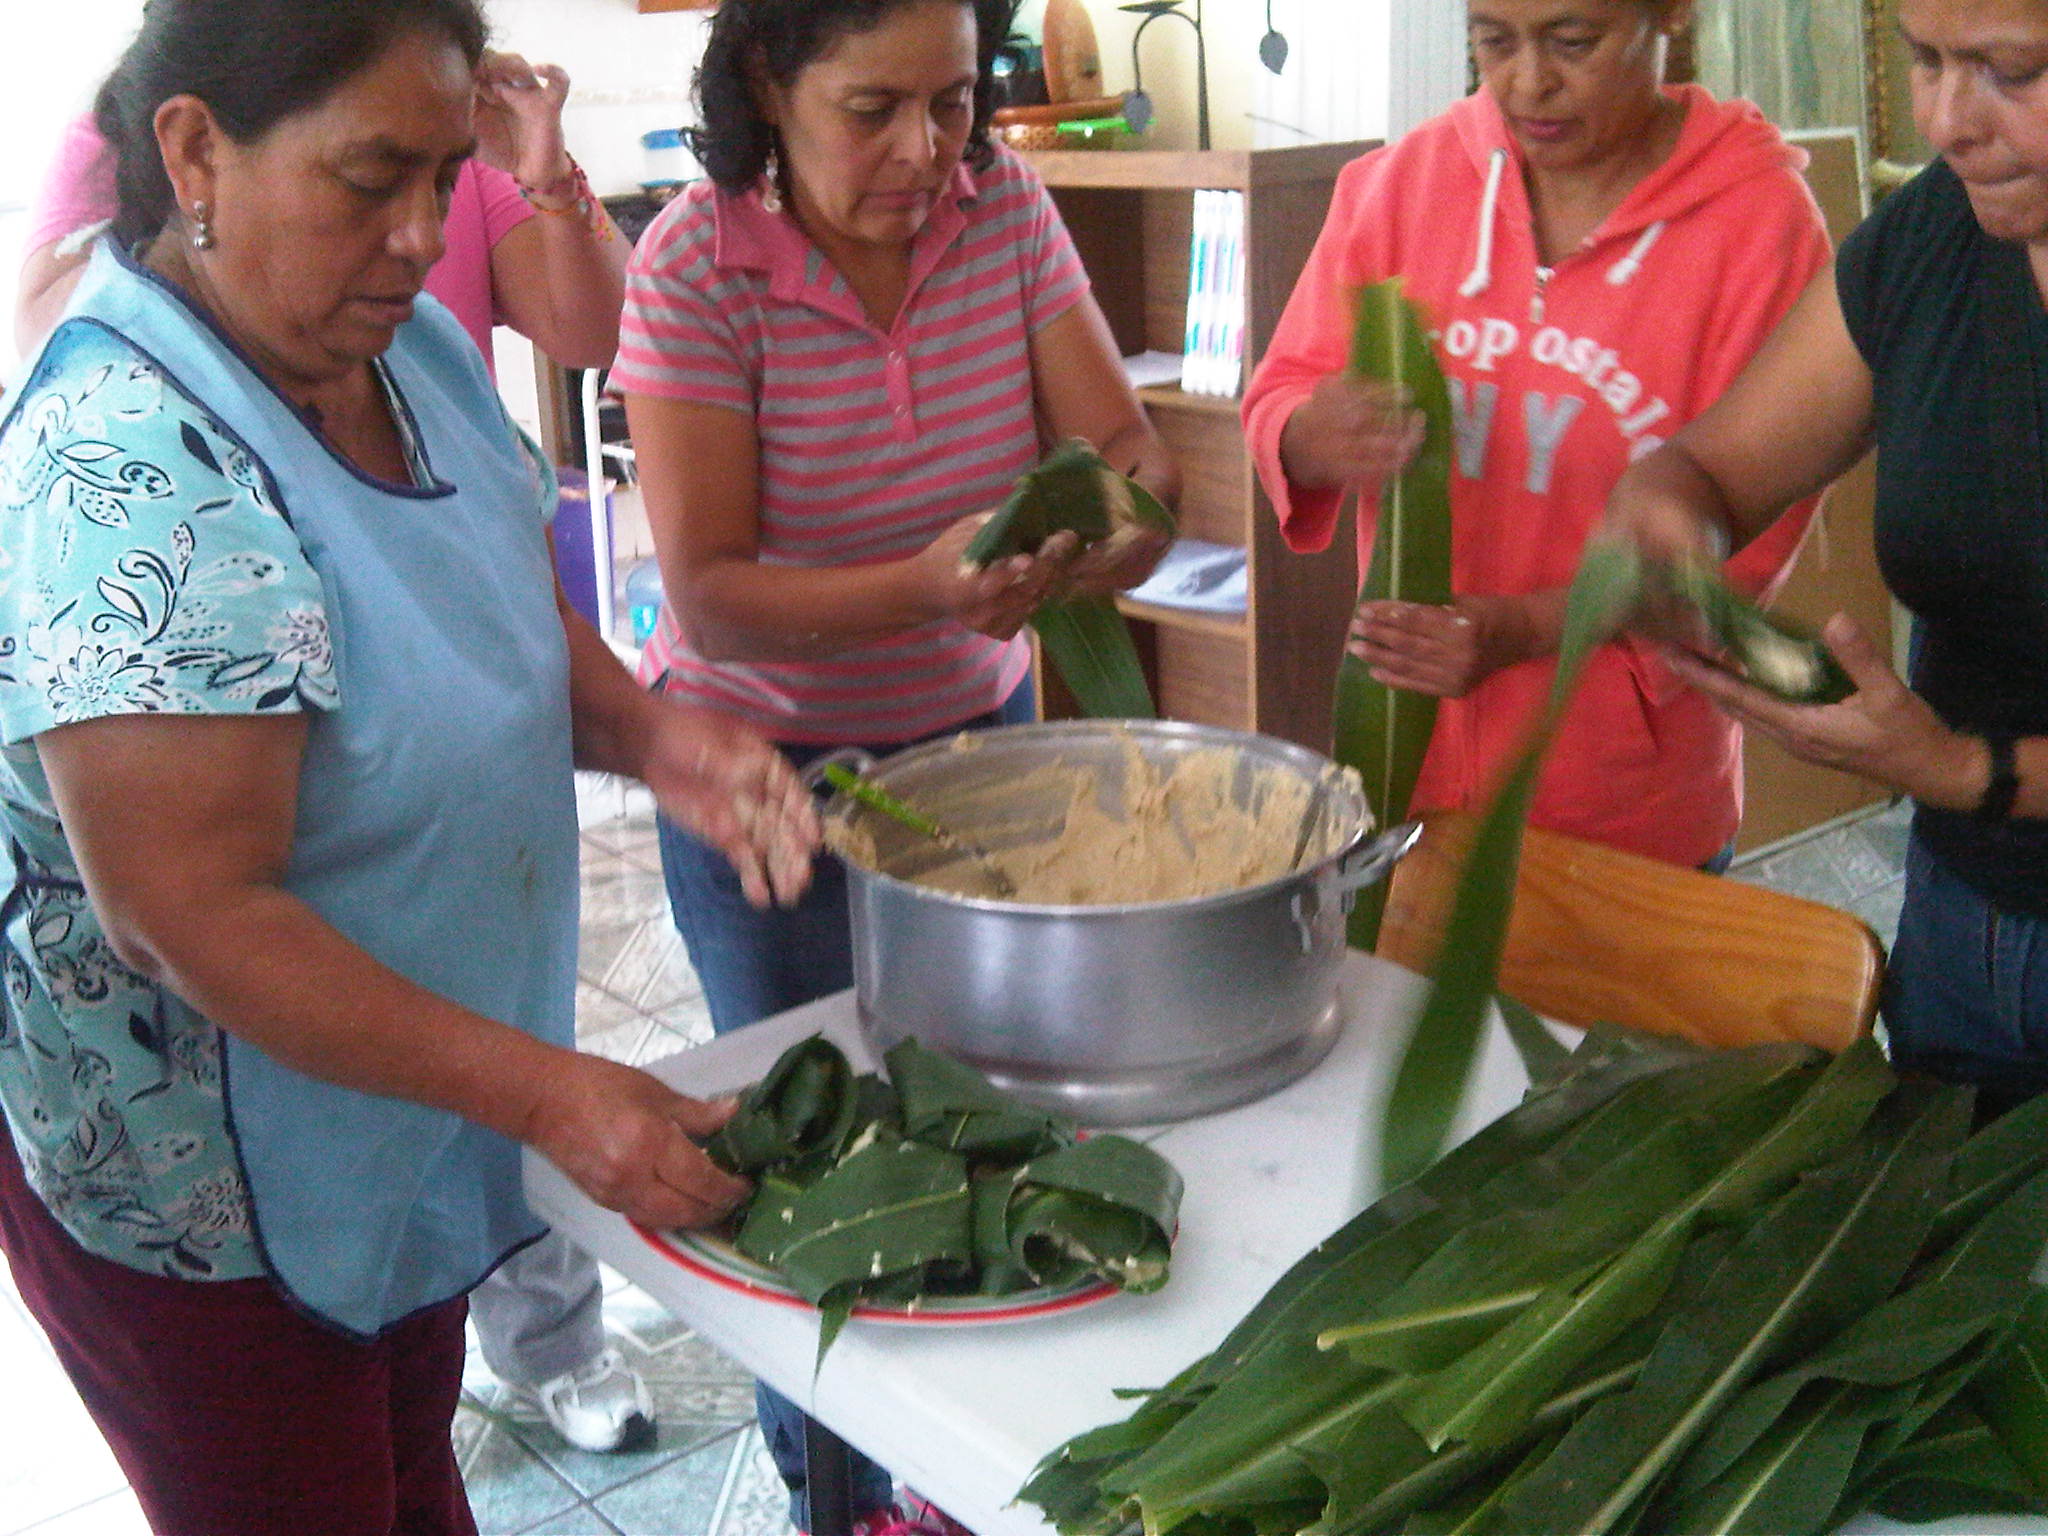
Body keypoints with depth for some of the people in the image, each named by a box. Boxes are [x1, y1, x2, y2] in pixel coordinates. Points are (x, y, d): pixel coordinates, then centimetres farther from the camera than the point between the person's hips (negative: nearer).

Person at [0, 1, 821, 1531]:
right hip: (201, 1187, -7)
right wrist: (546, 1093, -28)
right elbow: (190, 918, -30)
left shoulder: (415, 347, -4)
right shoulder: (129, 475, -30)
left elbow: (515, 609, 9)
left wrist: (647, 732, -12)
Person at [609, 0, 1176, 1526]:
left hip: (980, 729, 3)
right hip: (768, 766, -3)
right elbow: (710, 596, -23)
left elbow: (1135, 457, -9)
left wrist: (1109, 530, -33)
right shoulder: (699, 266, -19)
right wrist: (923, 587, -38)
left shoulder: (1006, 210, -8)